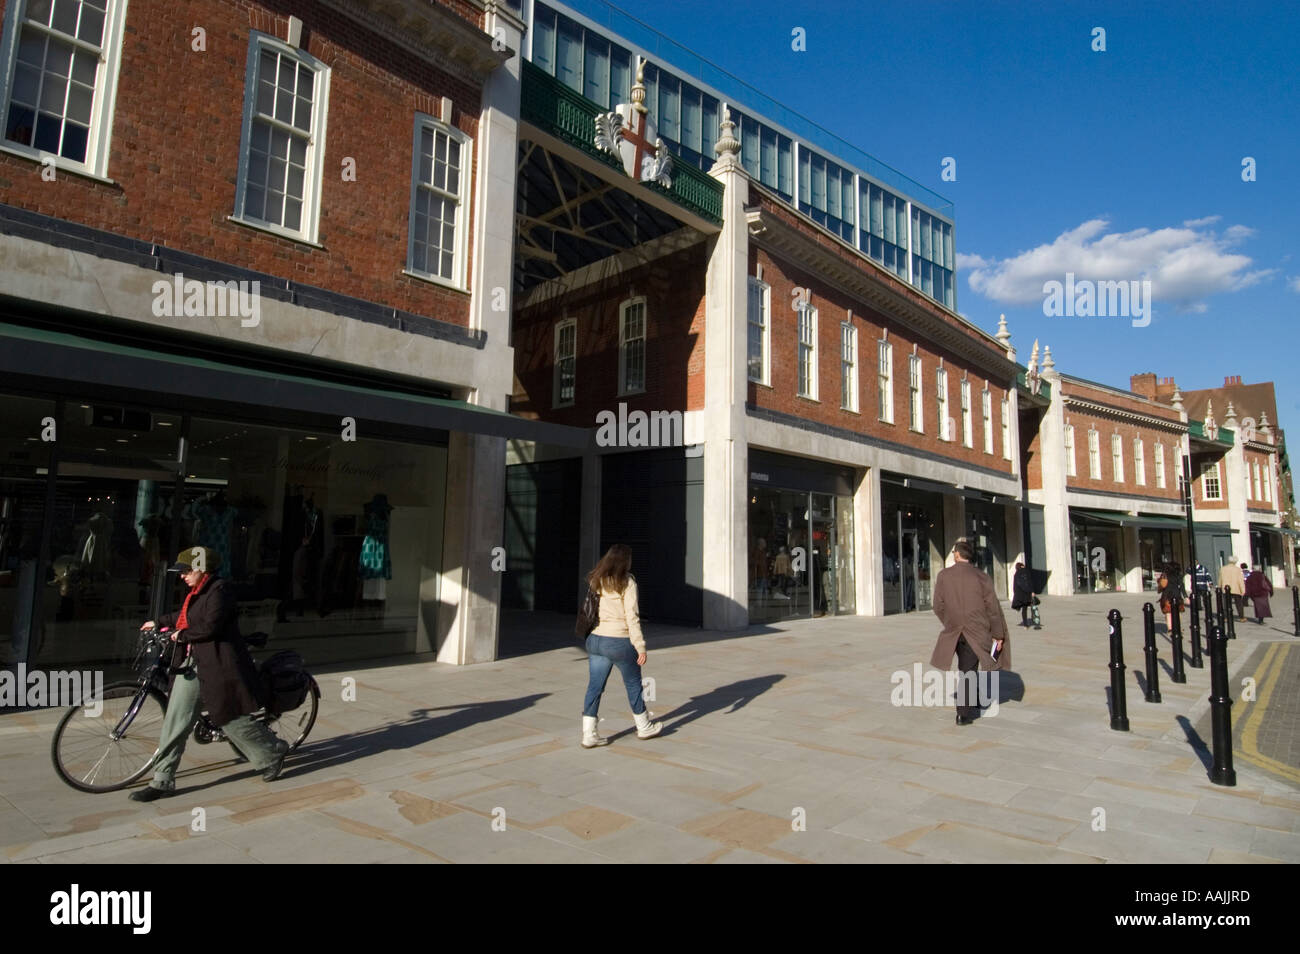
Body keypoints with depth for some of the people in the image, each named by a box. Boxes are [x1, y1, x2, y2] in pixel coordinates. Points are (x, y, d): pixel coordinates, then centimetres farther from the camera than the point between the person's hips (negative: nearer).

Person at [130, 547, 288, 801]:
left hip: (217, 666, -9)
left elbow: (210, 627, -24)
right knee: (175, 722, 6)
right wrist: (158, 622, 38)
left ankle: (273, 753, 22)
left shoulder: (219, 590, -16)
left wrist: (183, 635, -11)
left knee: (232, 718, 2)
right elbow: (185, 616, 34)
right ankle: (162, 782, 14)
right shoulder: (197, 592, 14)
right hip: (192, 665, 9)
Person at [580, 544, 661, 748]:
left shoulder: (596, 581, 5)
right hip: (619, 642, -5)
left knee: (595, 687, 8)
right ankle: (643, 727, 29)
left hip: (595, 639, 5)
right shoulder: (627, 582, -11)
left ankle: (589, 734, 8)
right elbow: (632, 617, -15)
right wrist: (640, 647, -12)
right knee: (633, 684, 13)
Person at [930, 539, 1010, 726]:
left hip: (954, 631, 2)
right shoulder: (981, 576, -8)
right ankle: (964, 714, 4)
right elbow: (993, 607, -7)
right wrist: (998, 635, 2)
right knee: (968, 671, 3)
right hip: (978, 631, -2)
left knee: (967, 668, 21)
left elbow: (938, 607, 0)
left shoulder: (943, 575, -4)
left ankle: (972, 704, 31)